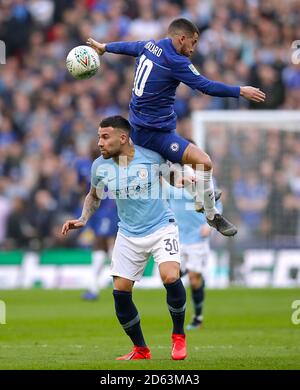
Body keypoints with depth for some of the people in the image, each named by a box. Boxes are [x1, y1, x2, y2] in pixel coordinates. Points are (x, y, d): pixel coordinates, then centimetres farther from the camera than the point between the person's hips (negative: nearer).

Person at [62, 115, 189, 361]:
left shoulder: (152, 156, -15)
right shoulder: (100, 166, -6)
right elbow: (94, 196, 14)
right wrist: (83, 220, -1)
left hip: (161, 227, -4)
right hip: (128, 235, 4)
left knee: (170, 277, -26)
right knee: (120, 291, -5)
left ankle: (179, 336, 0)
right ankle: (140, 349, 16)